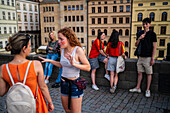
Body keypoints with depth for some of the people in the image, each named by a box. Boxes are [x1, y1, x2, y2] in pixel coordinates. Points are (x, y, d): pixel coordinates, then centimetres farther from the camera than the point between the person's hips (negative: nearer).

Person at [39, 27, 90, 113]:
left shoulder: (78, 50, -18)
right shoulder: (62, 49, 0)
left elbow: (88, 67, -16)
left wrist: (74, 64, -29)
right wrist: (50, 61, 5)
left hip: (75, 83, -6)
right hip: (64, 83, 6)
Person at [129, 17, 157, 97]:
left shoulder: (152, 34, -4)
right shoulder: (140, 33, 10)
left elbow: (154, 47, -6)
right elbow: (136, 45, 10)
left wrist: (153, 58, -11)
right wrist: (139, 38, -10)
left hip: (148, 57, -5)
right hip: (140, 56, 5)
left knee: (149, 73, 3)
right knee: (139, 72, 10)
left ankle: (148, 90, 12)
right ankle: (138, 88, 20)